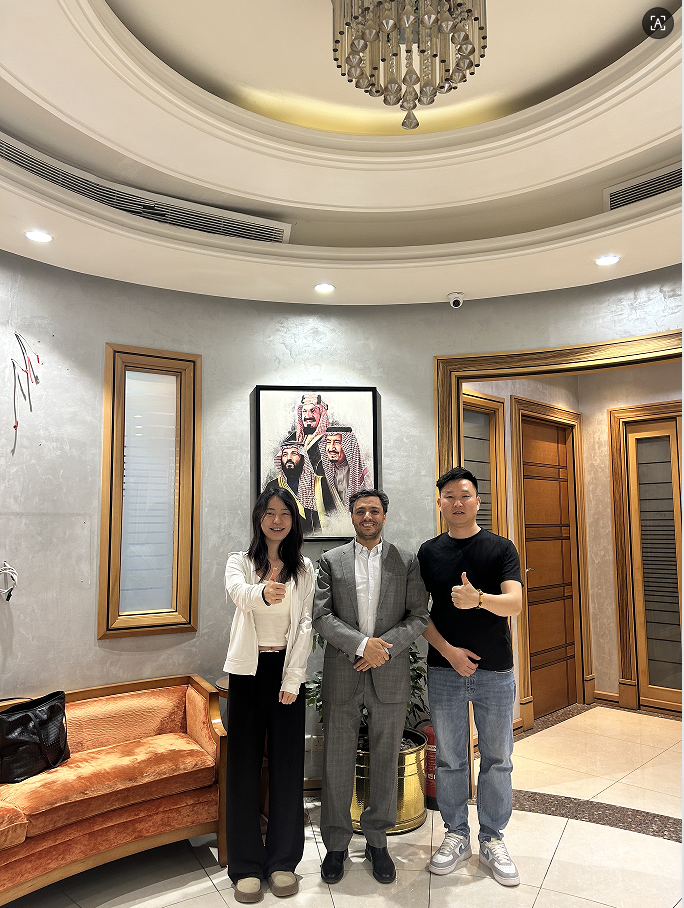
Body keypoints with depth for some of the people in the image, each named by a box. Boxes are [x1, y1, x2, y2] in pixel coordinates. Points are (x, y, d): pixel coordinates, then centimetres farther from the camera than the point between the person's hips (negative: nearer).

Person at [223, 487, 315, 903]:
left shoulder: (305, 569, 3)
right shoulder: (240, 561, -1)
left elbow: (306, 625, -2)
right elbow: (237, 591, -25)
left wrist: (292, 679, -10)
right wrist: (263, 593, -48)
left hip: (287, 669, 1)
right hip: (248, 670, -1)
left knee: (287, 763, 7)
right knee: (244, 764, 5)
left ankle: (284, 860, 24)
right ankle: (247, 865, 20)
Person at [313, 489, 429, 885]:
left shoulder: (407, 561, 3)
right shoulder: (331, 560, 3)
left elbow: (420, 616, 0)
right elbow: (321, 614, -5)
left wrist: (384, 646, -13)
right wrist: (361, 643, -16)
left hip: (390, 676, 1)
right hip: (342, 676, 0)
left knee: (386, 761, 13)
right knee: (337, 762, 8)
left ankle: (377, 841, 32)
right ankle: (336, 844, 28)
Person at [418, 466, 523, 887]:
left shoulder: (501, 548, -3)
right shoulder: (429, 552, 2)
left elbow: (514, 602, -15)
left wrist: (478, 598, -35)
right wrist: (447, 650, -11)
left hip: (495, 671, -1)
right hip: (445, 669, 1)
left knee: (497, 760, 11)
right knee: (450, 759, 11)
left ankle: (493, 839, 29)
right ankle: (457, 836, 29)